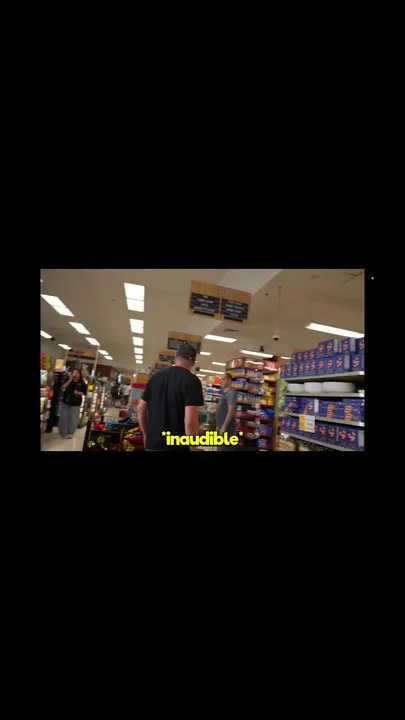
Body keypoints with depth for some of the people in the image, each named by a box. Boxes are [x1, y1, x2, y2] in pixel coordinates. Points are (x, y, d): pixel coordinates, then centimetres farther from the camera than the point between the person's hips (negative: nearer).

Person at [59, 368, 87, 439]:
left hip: (76, 404, -1)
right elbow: (63, 387, -13)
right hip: (65, 402, 1)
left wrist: (79, 393, -19)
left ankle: (70, 433, 23)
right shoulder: (68, 380, 1)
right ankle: (63, 432, 22)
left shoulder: (82, 383, -3)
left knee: (73, 419, 5)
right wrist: (70, 380, -19)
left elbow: (84, 393, 0)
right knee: (63, 418, 7)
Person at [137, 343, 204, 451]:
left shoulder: (155, 376, 4)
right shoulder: (192, 380, -14)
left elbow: (140, 408, 9)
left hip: (152, 444, 5)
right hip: (178, 446, -5)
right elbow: (190, 421, -23)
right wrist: (193, 447, -10)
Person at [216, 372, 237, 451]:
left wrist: (224, 426, -21)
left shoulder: (231, 393, -15)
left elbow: (231, 411, -22)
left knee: (225, 448, -4)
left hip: (227, 427, -10)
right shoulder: (224, 393, 15)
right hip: (222, 426, 10)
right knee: (221, 447, 16)